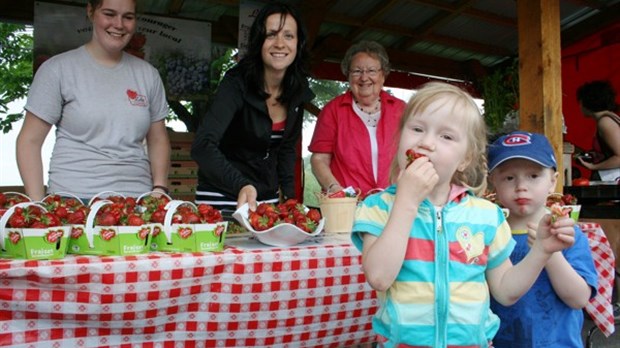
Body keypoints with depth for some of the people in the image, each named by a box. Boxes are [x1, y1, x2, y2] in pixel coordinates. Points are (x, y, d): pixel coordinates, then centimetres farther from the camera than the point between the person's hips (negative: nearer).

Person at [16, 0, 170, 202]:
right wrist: (37, 205, -8)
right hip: (73, 200, -2)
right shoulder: (57, 69, 0)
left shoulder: (148, 74, 9)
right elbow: (30, 140, 0)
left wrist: (159, 188, -2)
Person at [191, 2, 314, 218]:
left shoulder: (298, 91, -4)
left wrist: (289, 195, 0)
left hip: (267, 195, 6)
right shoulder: (237, 84, -21)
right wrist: (241, 184, -48)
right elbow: (202, 146, -33)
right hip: (222, 194, -5)